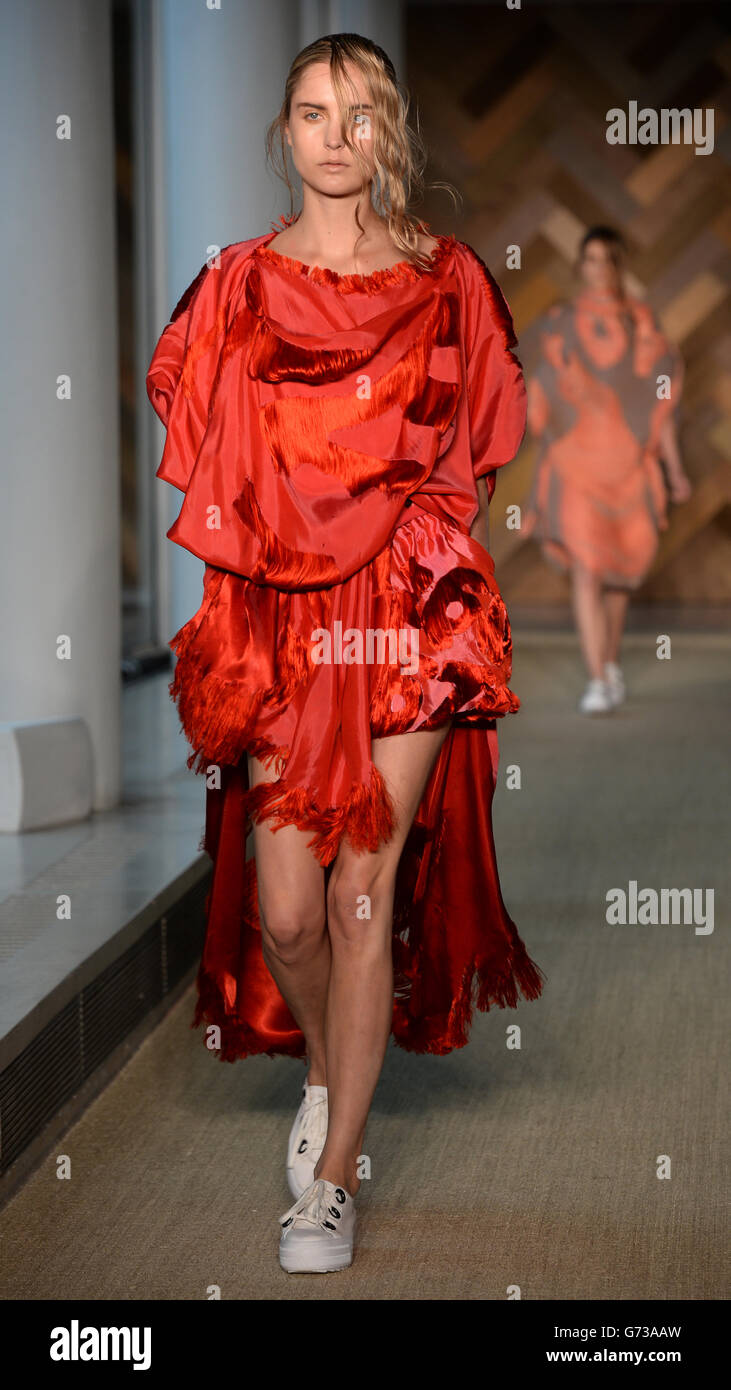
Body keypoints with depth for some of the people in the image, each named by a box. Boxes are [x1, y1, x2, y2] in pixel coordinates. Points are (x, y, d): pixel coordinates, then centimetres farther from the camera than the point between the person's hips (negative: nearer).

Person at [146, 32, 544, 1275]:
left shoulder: (448, 282, 7)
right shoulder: (239, 285, 7)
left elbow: (471, 463, 12)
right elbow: (209, 470, 11)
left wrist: (425, 553, 2)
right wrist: (263, 549, 2)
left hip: (406, 619, -1)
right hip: (277, 619, 1)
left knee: (365, 895, -2)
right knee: (284, 905, -2)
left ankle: (333, 1173, 8)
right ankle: (327, 1074, 30)